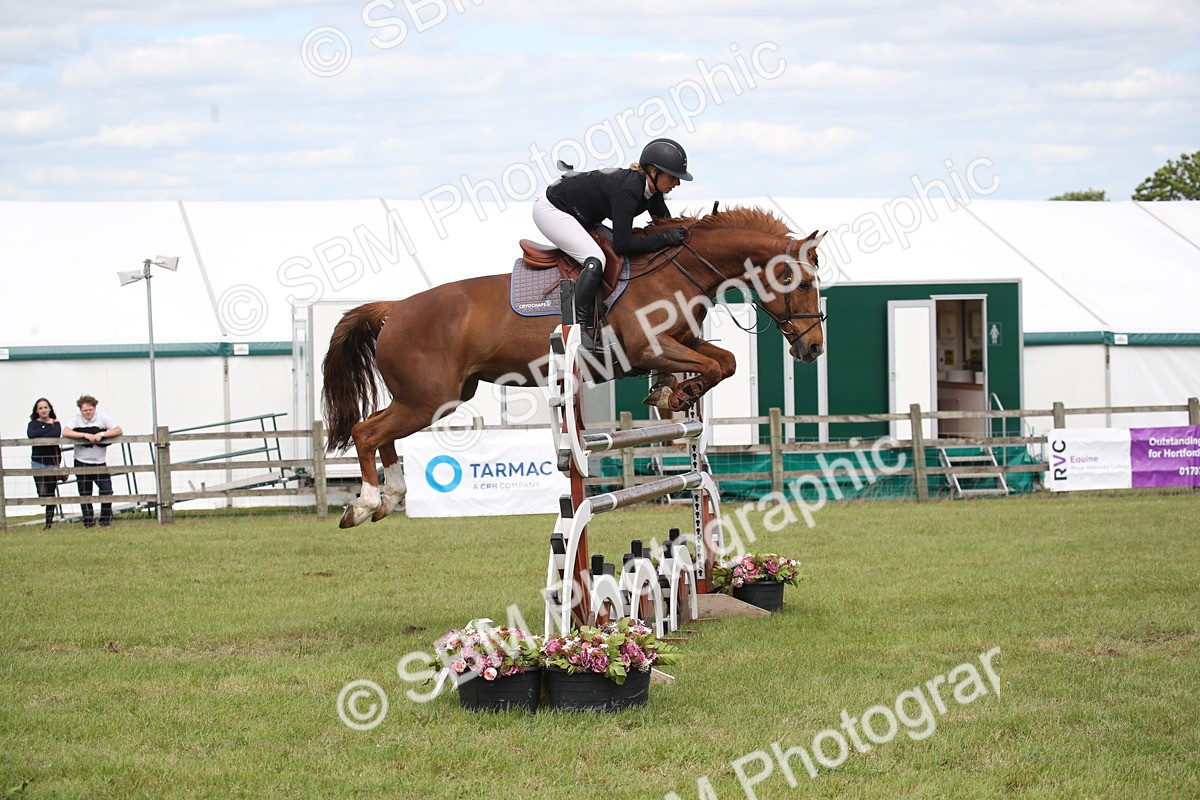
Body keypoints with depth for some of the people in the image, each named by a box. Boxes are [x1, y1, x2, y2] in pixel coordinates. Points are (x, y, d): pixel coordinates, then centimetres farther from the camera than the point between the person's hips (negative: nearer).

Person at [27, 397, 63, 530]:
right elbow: (30, 435, -18)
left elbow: (57, 434, -20)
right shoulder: (33, 424, 4)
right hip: (38, 462, 0)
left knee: (51, 493, 4)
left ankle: (49, 523, 12)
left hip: (52, 461, 0)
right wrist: (48, 429, -15)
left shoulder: (55, 423, 2)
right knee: (42, 493, -14)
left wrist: (39, 436, -17)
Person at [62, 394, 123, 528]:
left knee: (107, 491, -6)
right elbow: (65, 432, -17)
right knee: (85, 494, 5)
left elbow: (119, 431, -7)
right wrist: (85, 435, -23)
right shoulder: (76, 419, -3)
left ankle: (105, 519, 7)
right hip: (82, 463, 0)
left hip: (100, 462, 0)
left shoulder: (103, 418, -2)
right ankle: (88, 520, 15)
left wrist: (102, 434, -20)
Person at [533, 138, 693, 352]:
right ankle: (580, 328, -25)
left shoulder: (652, 192, -6)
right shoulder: (627, 190, -32)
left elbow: (666, 225, 9)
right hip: (550, 209, -10)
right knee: (595, 259, -27)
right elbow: (623, 245, -32)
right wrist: (665, 238, -29)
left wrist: (679, 236, -10)